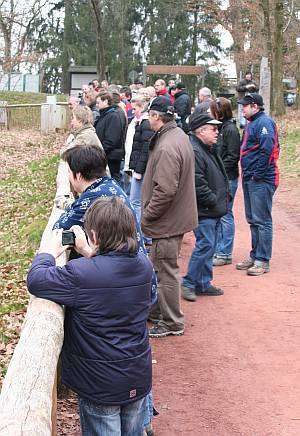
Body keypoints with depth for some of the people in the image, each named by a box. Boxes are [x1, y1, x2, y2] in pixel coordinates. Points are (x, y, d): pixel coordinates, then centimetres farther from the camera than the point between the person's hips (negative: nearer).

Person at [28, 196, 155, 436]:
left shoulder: (80, 274, -28)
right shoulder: (144, 265, -6)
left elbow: (36, 281, -18)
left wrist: (51, 251, -3)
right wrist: (89, 254, 9)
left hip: (101, 385, -5)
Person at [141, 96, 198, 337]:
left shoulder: (167, 147, -26)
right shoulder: (179, 135, 8)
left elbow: (165, 190, -30)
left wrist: (147, 215, -16)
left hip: (168, 220, -10)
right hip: (177, 216, 10)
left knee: (167, 271, 2)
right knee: (159, 266, 22)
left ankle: (172, 324, 14)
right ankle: (157, 310, 37)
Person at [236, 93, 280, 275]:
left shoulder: (264, 122, -14)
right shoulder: (252, 123, 18)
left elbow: (267, 150, -23)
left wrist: (258, 174, -20)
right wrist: (247, 173, 14)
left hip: (262, 180, -10)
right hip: (250, 179, 10)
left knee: (262, 220, -5)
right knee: (253, 220, 16)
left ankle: (263, 261, -1)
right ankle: (255, 256, 25)